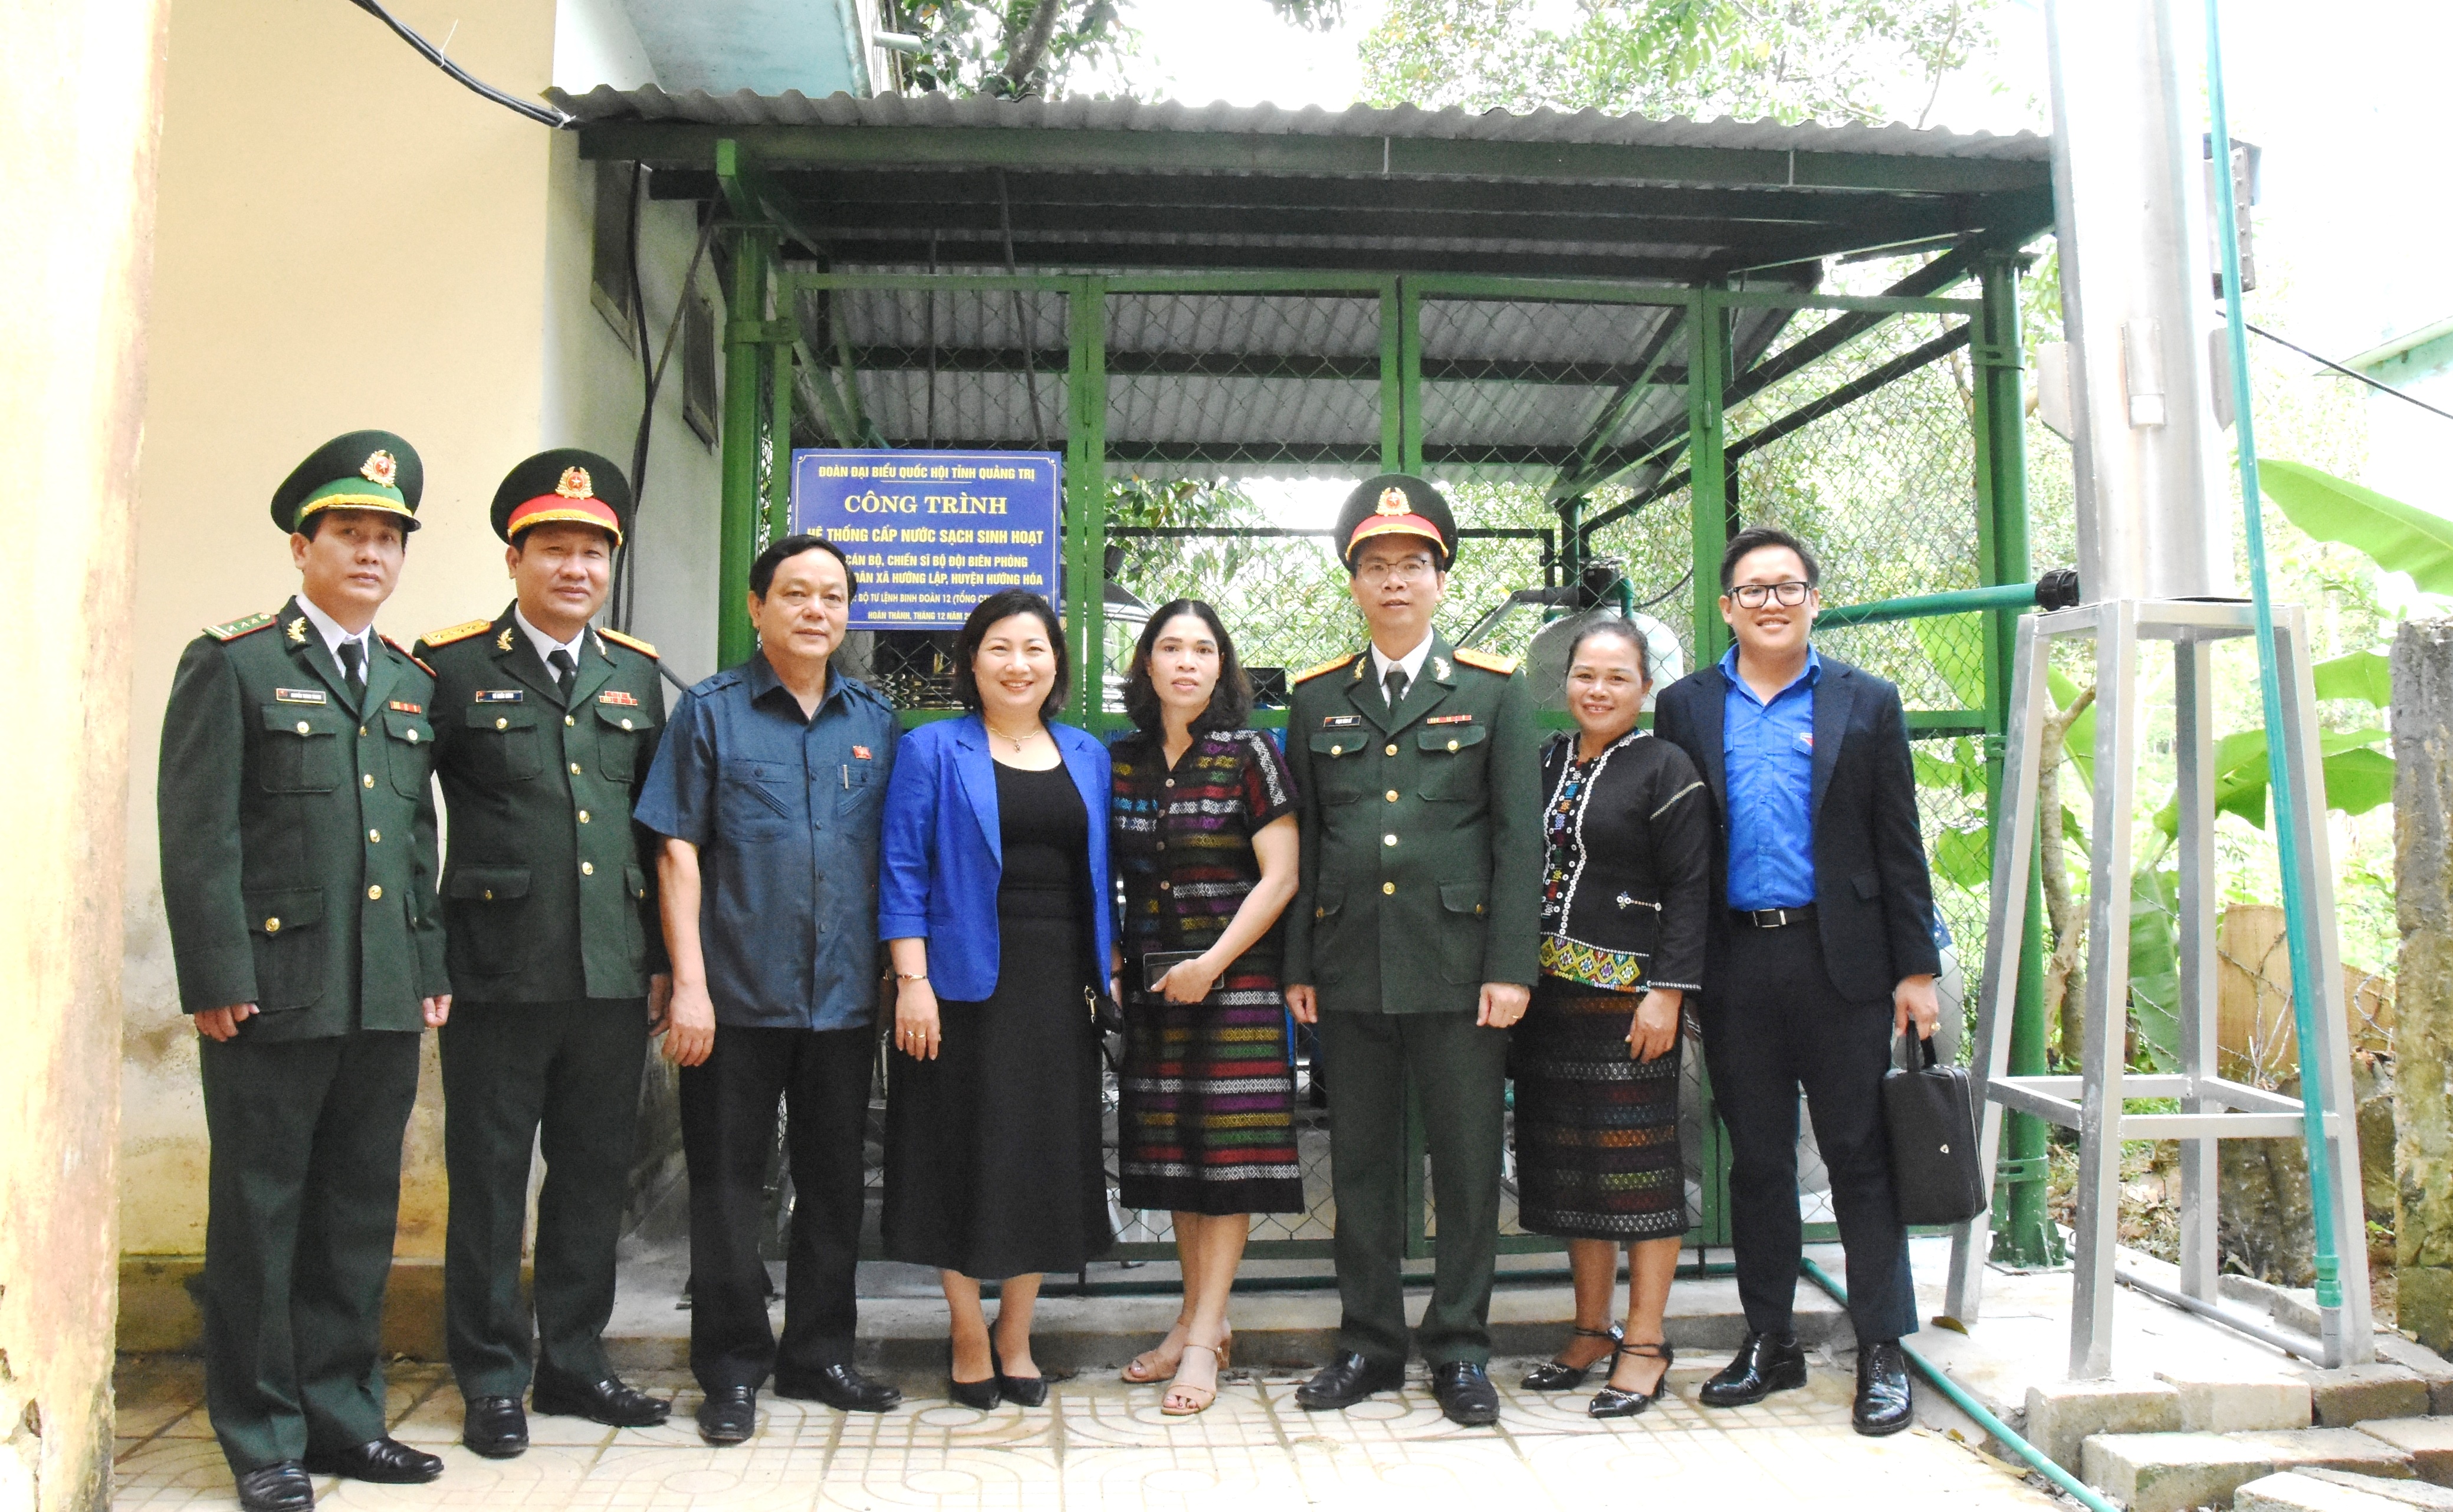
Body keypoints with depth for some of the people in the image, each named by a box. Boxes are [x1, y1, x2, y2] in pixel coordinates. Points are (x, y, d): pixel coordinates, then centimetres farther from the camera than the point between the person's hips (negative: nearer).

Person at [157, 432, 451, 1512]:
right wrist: (218, 981, -12)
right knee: (259, 1217, 5)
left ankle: (342, 1416, 24)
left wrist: (433, 969, 11)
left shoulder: (415, 685, 15)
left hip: (387, 1003, 5)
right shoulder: (232, 665, -1)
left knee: (360, 1216, 12)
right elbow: (198, 840, -7)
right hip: (274, 996, -5)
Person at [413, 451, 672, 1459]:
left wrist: (662, 956, 10)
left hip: (615, 974, 4)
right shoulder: (453, 665, -1)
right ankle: (492, 1381, 21)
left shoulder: (636, 673, 11)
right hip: (498, 976, -4)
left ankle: (573, 1363, 27)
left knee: (595, 1176, 13)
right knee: (489, 1180, 6)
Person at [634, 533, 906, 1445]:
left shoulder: (875, 720, 9)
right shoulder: (710, 711, 1)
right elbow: (679, 854, -3)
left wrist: (897, 975, 4)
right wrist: (689, 983, -10)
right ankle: (733, 1370, 19)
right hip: (737, 994, -3)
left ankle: (818, 1355, 27)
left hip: (845, 996, 3)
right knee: (729, 1187, 5)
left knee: (833, 1183, 12)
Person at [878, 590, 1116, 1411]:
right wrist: (912, 981, -13)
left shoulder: (1088, 756, 13)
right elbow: (903, 873, -4)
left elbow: (1100, 876, 14)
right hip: (966, 982, -4)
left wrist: (1107, 976, 7)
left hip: (1059, 987, 4)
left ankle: (1016, 1337, 24)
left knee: (1048, 1156, 8)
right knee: (967, 1153, 2)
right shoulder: (933, 750, 1)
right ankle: (968, 1340, 18)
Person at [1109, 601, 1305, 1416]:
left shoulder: (1248, 755, -5)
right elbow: (1102, 869, 18)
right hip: (1154, 981, 5)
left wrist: (1213, 963, -14)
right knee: (1173, 1150, 9)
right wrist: (1109, 948, 3)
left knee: (1231, 1148, -3)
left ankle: (1203, 1336, 3)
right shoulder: (1120, 761, 8)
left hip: (1236, 976, -4)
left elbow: (1280, 875, -9)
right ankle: (1200, 1316, 22)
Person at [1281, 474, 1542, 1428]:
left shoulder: (1494, 690, 4)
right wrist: (1298, 967, 5)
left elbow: (1519, 837, 0)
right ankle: (1369, 1344, 23)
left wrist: (1511, 967, -8)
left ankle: (1459, 1349, 18)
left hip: (1458, 964, -2)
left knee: (1467, 1162, 4)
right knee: (1360, 1163, 10)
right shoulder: (1317, 699, 11)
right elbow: (1302, 842, 11)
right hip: (1350, 970, 2)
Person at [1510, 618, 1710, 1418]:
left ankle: (1645, 1343, 12)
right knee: (1568, 1156, 12)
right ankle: (1592, 1330, 25)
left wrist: (1668, 993, -15)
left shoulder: (1666, 769, -4)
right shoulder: (1543, 762, 12)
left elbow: (1690, 889, -8)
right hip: (1549, 990, 6)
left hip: (1628, 989, -6)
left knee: (1637, 1155, 0)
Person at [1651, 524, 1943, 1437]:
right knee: (1756, 1161, 11)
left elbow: (1898, 847, 4)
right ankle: (1769, 1343, 23)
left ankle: (1882, 1353, 14)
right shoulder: (1686, 707, 8)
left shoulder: (1867, 704, 5)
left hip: (1841, 959, -2)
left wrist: (1917, 968, -2)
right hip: (1735, 963, 2)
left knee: (1861, 1156, 3)